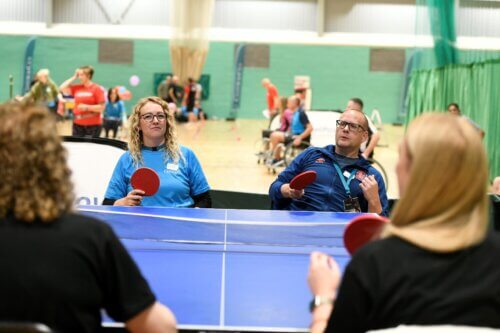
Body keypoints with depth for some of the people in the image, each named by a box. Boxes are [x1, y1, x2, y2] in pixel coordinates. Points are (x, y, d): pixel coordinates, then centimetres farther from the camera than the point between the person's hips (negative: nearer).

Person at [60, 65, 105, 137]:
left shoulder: (97, 89, -8)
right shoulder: (77, 88, 8)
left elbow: (101, 107, -11)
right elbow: (62, 88, 6)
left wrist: (87, 107, -20)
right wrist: (74, 77, 4)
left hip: (93, 125, -5)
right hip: (77, 124, 5)